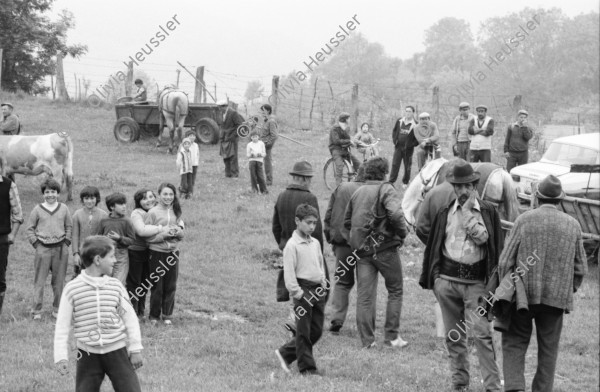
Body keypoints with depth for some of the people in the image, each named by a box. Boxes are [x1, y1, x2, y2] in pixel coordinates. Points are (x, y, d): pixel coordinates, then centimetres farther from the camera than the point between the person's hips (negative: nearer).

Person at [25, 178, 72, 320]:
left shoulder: (64, 209, 6)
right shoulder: (37, 210, 1)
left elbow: (69, 227, 15)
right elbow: (29, 229, 6)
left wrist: (66, 243, 4)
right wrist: (36, 243, -3)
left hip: (60, 248, 2)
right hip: (43, 248, -2)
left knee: (59, 281, 6)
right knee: (39, 281, -2)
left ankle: (57, 309, 16)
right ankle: (36, 311, 4)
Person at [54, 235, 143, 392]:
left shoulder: (115, 286, 1)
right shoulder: (72, 289, -6)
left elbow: (129, 317, 7)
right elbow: (62, 325, -2)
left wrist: (135, 349, 6)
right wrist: (61, 357, -6)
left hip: (117, 352, 2)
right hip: (88, 355, -1)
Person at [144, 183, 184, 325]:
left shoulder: (176, 212, 6)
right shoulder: (153, 212, -8)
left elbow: (182, 234, 9)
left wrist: (177, 232, -13)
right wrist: (164, 234, -20)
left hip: (173, 253, 4)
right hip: (157, 253, -4)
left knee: (170, 286, 8)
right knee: (157, 286, 3)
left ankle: (167, 315, 20)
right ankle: (154, 316, 16)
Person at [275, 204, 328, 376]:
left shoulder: (315, 243, 12)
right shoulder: (292, 245, -10)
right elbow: (289, 273, -13)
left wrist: (323, 285, 13)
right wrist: (298, 293, -16)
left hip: (317, 290, 7)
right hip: (303, 290, -7)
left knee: (316, 331, 9)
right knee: (304, 331, 1)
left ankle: (285, 353, 22)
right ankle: (307, 367, 8)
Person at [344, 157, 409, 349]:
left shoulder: (357, 192, 12)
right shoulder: (386, 190, -8)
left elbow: (347, 221, 16)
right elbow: (396, 214, -25)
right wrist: (402, 233, -9)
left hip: (361, 249, 5)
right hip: (384, 247, -5)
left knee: (364, 295, 5)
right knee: (395, 291, 10)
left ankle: (367, 340, 3)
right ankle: (392, 336, 9)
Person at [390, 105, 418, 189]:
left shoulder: (415, 124, -6)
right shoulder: (399, 121, 5)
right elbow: (394, 131, 18)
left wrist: (412, 144, -12)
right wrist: (394, 140, 7)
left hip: (408, 149, -2)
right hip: (398, 147, 2)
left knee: (407, 166, 7)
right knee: (395, 164, -1)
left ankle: (405, 183, 19)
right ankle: (391, 181, 1)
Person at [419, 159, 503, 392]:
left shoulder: (487, 211, 4)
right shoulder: (445, 212, 10)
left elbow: (482, 238, -10)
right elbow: (433, 245, 14)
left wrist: (469, 211, -9)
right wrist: (429, 278, 11)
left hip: (475, 281, -3)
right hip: (446, 279, 3)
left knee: (482, 333, -14)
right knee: (453, 336, 9)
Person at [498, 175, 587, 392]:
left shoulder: (524, 220, -5)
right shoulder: (572, 225, 2)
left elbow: (505, 262, -5)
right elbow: (580, 268, 6)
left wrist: (505, 290, 7)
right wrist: (569, 291, 19)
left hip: (524, 295, -2)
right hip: (556, 298, 2)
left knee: (514, 345, 8)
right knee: (548, 350, 12)